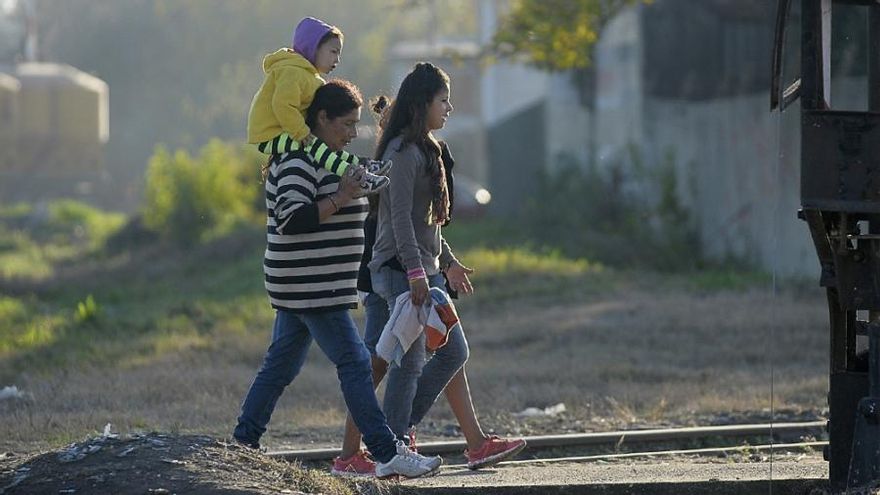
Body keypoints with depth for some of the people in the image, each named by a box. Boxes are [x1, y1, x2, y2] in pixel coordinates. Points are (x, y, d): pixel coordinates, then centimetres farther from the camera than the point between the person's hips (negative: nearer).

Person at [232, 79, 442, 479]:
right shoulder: (298, 161, -14)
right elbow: (292, 219, -24)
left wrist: (355, 190, 16)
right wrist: (341, 198, -22)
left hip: (302, 290, 11)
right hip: (310, 288, -11)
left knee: (281, 364, 13)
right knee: (354, 363, -11)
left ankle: (243, 444, 18)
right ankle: (387, 454, -11)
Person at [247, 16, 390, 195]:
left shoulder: (306, 73, 20)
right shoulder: (292, 72, -18)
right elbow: (283, 106, -30)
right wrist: (303, 133, -27)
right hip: (271, 137, -11)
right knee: (313, 144, -27)